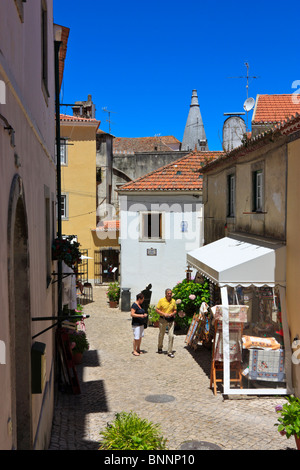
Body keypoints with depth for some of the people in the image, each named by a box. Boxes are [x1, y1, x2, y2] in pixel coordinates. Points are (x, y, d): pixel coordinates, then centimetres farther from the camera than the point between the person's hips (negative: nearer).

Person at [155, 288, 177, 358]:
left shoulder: (173, 301, 2)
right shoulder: (161, 300, -6)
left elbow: (175, 310, 11)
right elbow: (157, 309, -3)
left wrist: (172, 314, -10)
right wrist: (164, 314, -16)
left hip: (171, 320, 1)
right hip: (163, 319, -1)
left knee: (171, 335, -8)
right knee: (161, 334, 13)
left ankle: (170, 352, -2)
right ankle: (160, 348, 38)